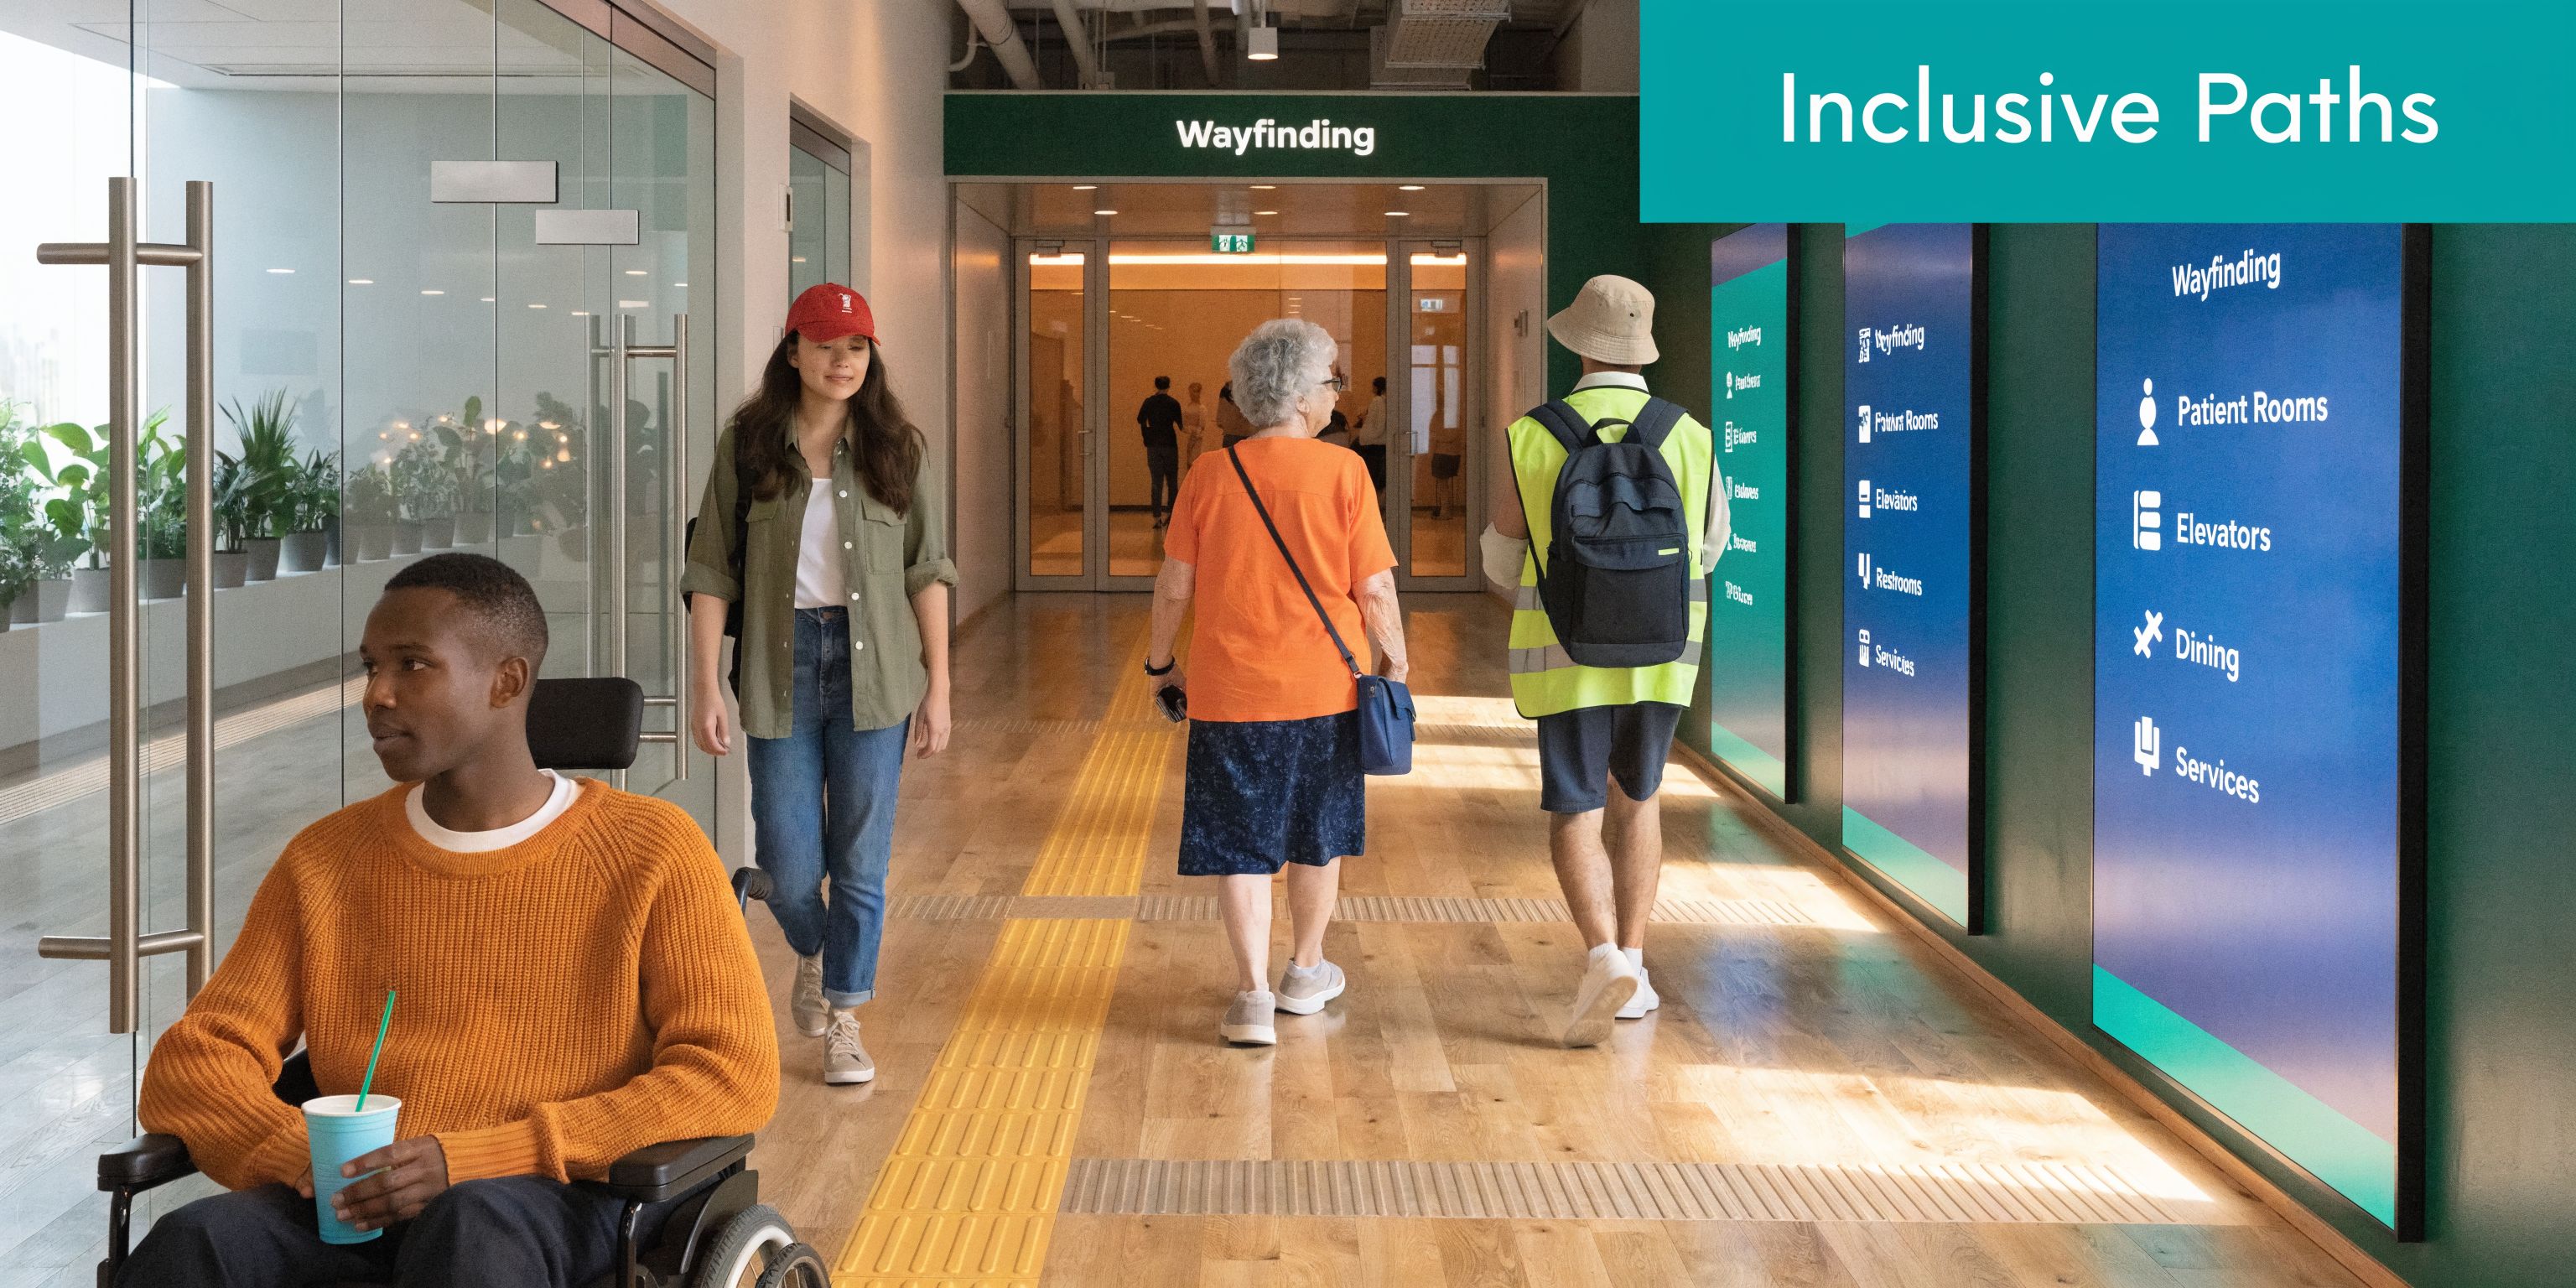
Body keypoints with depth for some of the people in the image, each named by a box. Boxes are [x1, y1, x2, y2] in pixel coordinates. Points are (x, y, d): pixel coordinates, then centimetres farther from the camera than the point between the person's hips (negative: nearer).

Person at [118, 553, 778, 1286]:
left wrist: (467, 1159, -14)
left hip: (567, 1202, -2)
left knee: (476, 1224, -38)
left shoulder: (652, 852, 3)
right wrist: (310, 1158, -13)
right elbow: (191, 1066, 11)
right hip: (356, 1209, 3)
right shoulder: (326, 860, 14)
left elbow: (737, 1075, -7)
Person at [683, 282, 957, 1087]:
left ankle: (844, 1020, 18)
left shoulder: (897, 448, 4)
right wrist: (706, 686, -6)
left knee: (861, 859, 3)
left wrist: (938, 686, 1)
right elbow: (712, 571, 1)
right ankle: (811, 957, 36)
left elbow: (927, 571, 5)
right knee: (788, 865, 2)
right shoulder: (747, 446, 1)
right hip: (781, 662, 0)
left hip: (875, 667, 0)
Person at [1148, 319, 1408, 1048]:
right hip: (1323, 687, 0)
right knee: (1318, 837, 18)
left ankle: (1253, 996, 0)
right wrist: (1393, 660, 8)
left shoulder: (1208, 478, -3)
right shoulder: (1343, 473, -8)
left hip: (1229, 689, 0)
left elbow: (1175, 585, 2)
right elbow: (1375, 588, -7)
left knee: (1239, 845, 5)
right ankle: (1306, 973, 32)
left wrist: (1160, 660, 17)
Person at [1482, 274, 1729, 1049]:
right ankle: (1632, 966, 21)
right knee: (1636, 801, 21)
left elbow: (1504, 563, 2)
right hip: (1661, 658, 2)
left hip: (1568, 659, -2)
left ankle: (1604, 958, -21)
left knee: (1574, 821, 2)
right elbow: (1707, 551, 13)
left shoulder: (1534, 439, -8)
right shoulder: (1689, 439, -3)